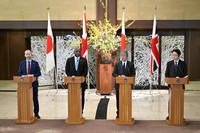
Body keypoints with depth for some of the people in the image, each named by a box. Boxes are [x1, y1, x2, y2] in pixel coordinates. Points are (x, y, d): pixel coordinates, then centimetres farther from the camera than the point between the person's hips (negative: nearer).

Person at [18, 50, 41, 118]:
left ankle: (36, 113, 12)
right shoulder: (22, 63, 8)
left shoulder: (35, 63, 3)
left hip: (34, 83, -1)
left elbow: (39, 73, -2)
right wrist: (23, 76, -14)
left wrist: (32, 75, -19)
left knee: (35, 98, 5)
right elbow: (19, 73, 7)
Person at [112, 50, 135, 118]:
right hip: (119, 84, 1)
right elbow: (113, 73, 4)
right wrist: (119, 76, -15)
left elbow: (133, 74, 1)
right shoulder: (117, 64, 6)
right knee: (118, 99, 7)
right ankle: (119, 113, 19)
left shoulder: (131, 64, 3)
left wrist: (126, 77, -16)